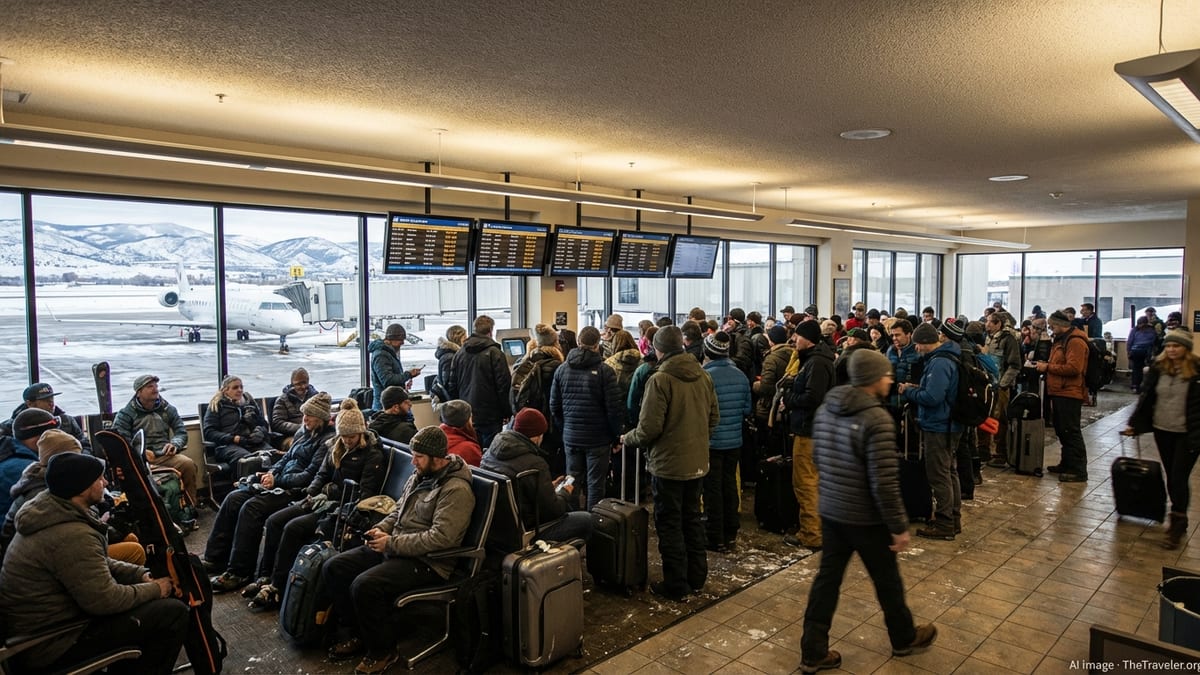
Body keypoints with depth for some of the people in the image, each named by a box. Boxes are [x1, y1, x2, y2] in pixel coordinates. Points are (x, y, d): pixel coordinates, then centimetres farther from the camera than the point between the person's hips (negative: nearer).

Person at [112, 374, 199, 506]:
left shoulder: (167, 409, 17)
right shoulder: (125, 414, 8)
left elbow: (181, 431, 15)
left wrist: (175, 444, -8)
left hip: (165, 455, 2)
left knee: (188, 464, -29)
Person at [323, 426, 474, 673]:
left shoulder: (456, 490, -18)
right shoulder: (419, 476, 9)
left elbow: (440, 537, -25)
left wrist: (391, 543, -20)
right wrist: (380, 529, 0)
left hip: (426, 561, -9)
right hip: (395, 548, 9)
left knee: (364, 585, -27)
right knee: (333, 568, 0)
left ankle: (382, 651, -3)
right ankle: (353, 634, 16)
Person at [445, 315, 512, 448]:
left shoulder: (459, 354, 5)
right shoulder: (494, 353, -11)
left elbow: (451, 387, 10)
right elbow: (504, 385, -11)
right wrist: (507, 412, -2)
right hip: (490, 416, -5)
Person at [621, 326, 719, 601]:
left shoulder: (660, 379, -19)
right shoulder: (703, 376, 1)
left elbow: (649, 427, -20)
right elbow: (714, 416, 9)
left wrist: (627, 439, -2)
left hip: (668, 464, -7)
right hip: (698, 462, 7)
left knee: (670, 524, 6)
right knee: (692, 519, 20)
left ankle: (676, 584, 15)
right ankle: (696, 577, 31)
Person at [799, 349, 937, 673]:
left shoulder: (825, 410, 1)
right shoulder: (876, 418, -23)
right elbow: (884, 482, -24)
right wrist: (899, 525, -15)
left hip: (830, 512, 6)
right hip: (866, 518, -6)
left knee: (827, 579, 13)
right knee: (887, 581, 17)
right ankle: (904, 638, 41)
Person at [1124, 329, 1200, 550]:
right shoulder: (1158, 368, 2)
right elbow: (1146, 398, 8)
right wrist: (1135, 424, 6)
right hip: (1162, 430, 4)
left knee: (1179, 479, -4)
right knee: (1171, 477, 13)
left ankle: (1177, 526, 5)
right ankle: (1177, 518, 27)